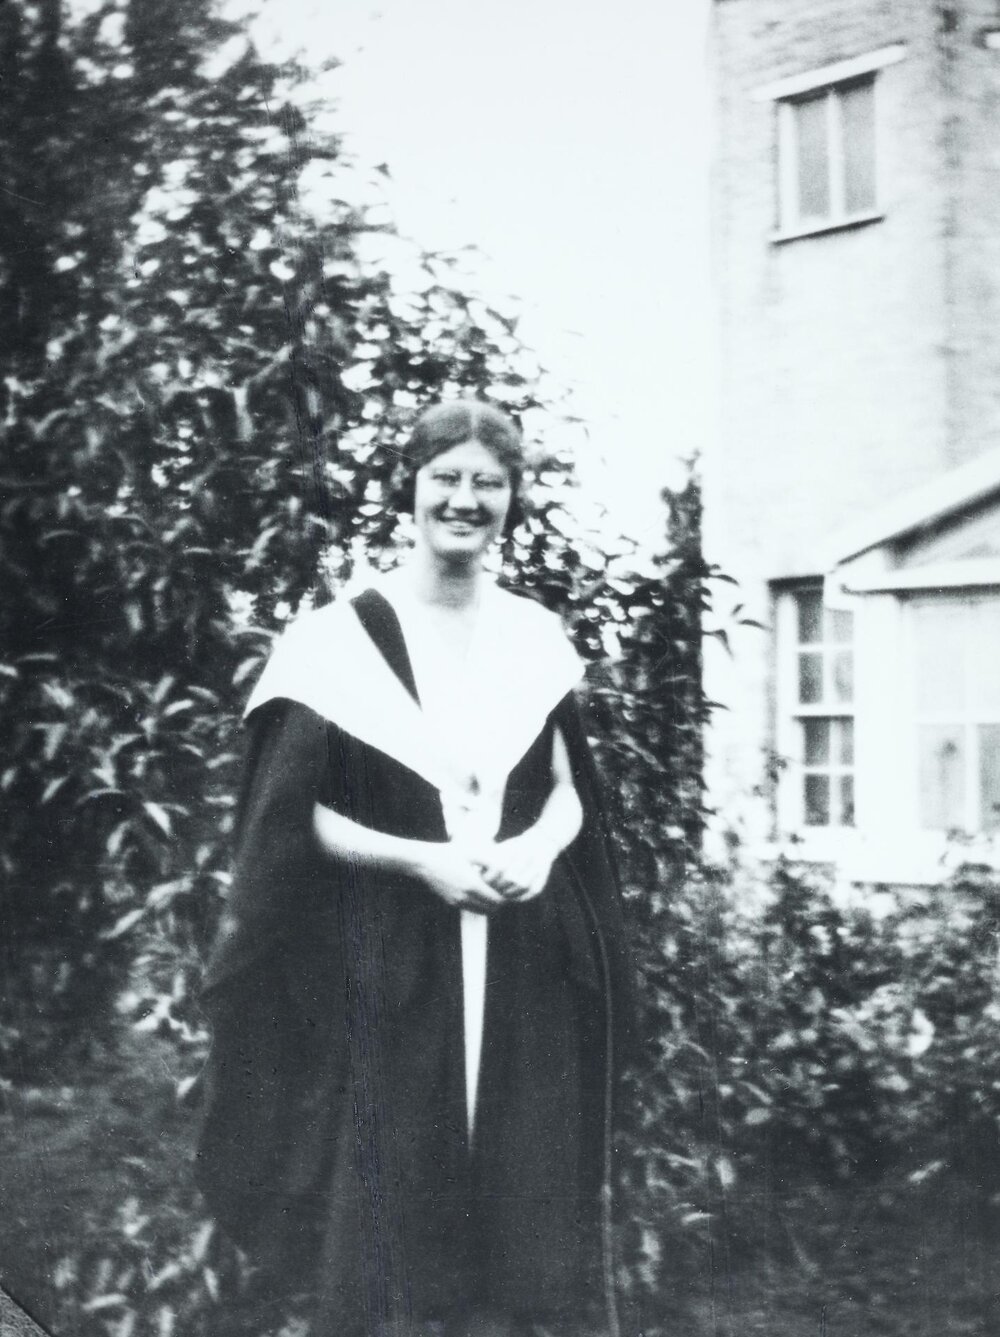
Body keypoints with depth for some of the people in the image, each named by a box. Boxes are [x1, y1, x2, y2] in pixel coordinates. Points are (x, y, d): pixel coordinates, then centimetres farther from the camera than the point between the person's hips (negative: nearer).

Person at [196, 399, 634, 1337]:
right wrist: (422, 859, -18)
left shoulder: (535, 640, 7)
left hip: (520, 969, 4)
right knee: (388, 1216, -1)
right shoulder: (339, 641, -5)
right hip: (383, 968, -3)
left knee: (509, 1209, 7)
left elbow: (570, 792, 12)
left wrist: (539, 847, -10)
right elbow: (293, 815, -6)